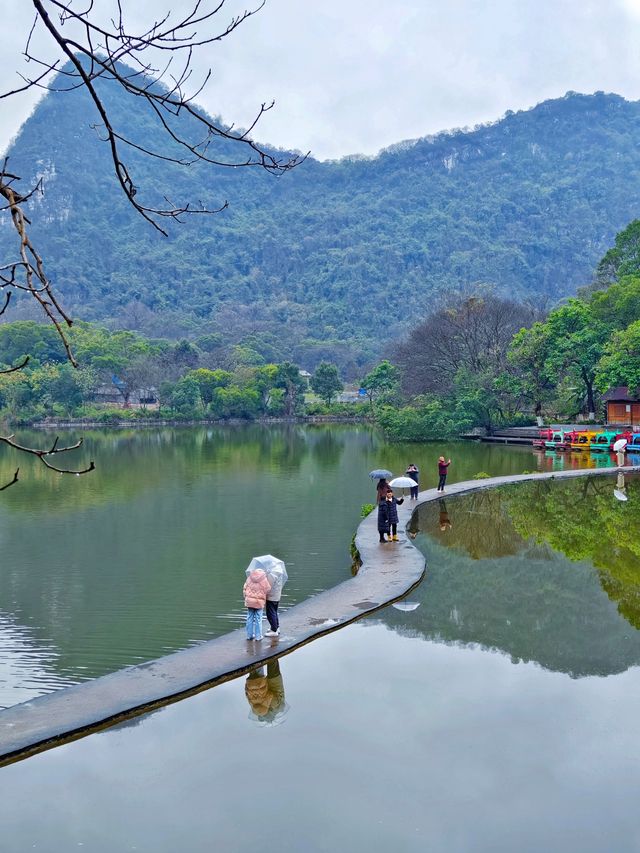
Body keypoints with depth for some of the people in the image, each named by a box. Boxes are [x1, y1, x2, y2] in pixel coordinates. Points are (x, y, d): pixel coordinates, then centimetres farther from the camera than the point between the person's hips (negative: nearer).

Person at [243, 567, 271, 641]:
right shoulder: (264, 579, -7)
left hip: (249, 601, 3)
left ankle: (249, 635, 17)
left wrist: (246, 597, 18)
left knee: (250, 618, 11)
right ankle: (258, 636, 8)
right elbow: (268, 589, -1)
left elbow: (245, 588, 7)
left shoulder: (250, 578, 2)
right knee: (258, 619, 5)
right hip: (259, 602, -3)